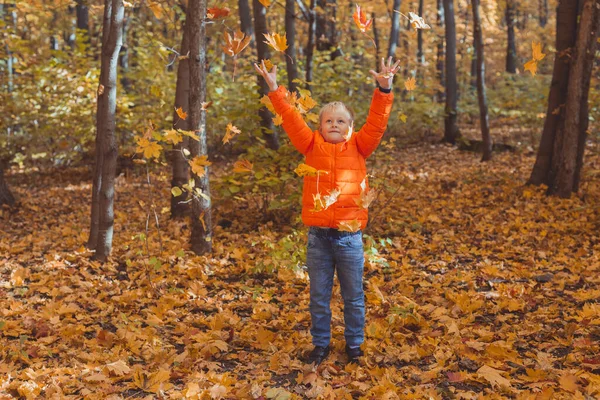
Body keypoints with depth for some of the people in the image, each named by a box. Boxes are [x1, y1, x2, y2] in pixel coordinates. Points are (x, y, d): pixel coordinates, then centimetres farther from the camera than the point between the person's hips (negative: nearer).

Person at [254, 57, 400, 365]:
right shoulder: (312, 146, 3)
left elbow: (376, 123, -6)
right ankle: (320, 343, 28)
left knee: (353, 296, 11)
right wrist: (275, 90, -9)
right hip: (318, 237, 1)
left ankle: (354, 344, 28)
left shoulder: (358, 147, 3)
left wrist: (383, 90, -16)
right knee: (318, 296, 12)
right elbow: (292, 119, -2)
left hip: (349, 236, 0)